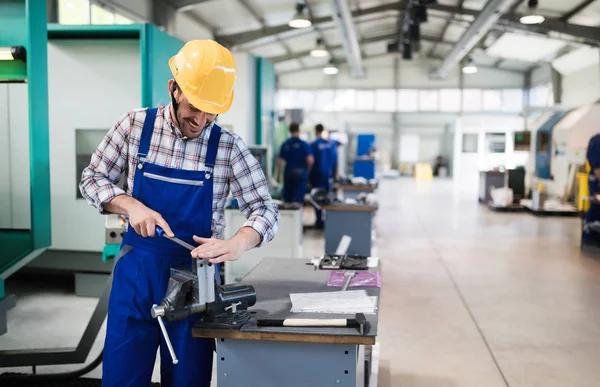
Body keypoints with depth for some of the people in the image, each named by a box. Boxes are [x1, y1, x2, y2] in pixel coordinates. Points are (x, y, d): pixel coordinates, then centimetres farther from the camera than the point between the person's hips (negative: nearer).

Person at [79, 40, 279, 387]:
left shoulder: (229, 147, -8)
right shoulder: (135, 125, -4)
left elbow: (265, 211, -8)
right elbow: (92, 179, 4)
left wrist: (237, 244, -29)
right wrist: (130, 206, -16)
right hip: (136, 272, 1)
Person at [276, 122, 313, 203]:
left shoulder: (285, 144, 3)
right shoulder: (304, 144, -5)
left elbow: (279, 161, 1)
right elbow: (310, 160, -13)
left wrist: (278, 175, 9)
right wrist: (307, 170, 6)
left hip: (288, 173, 3)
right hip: (300, 173, -3)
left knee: (287, 198, 10)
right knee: (298, 198, -3)